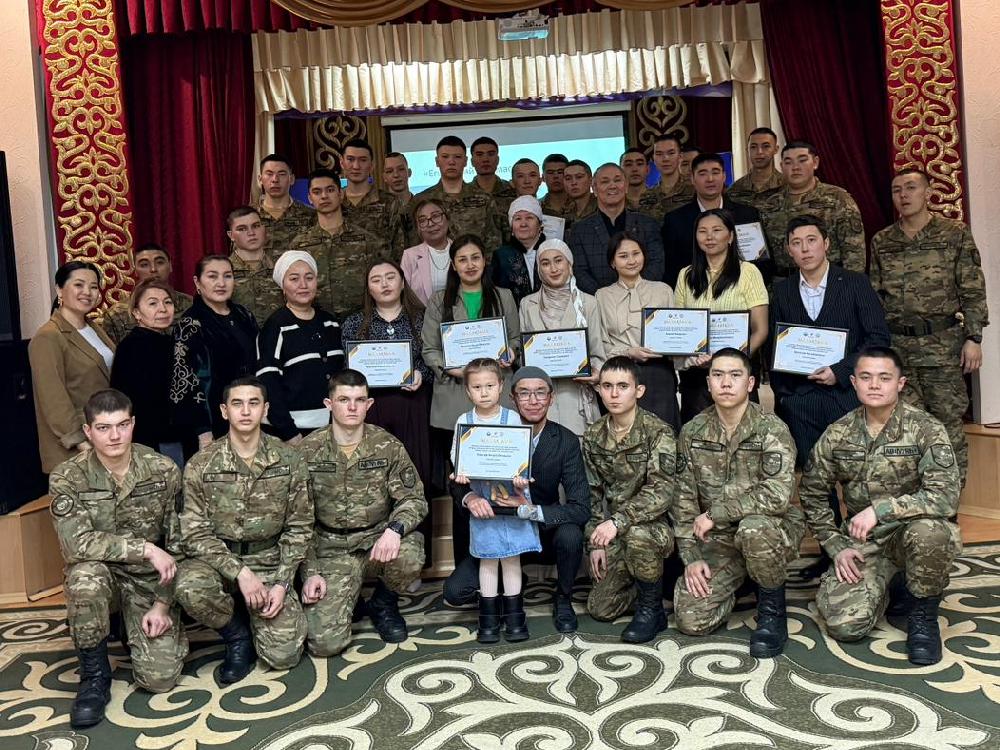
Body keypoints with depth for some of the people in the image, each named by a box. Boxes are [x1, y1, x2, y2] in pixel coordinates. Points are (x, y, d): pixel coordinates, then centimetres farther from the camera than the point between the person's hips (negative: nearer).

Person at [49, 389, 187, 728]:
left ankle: (139, 626, 23)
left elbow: (178, 545, -5)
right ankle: (94, 676, -13)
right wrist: (145, 549, -30)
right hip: (102, 576, 0)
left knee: (159, 678, -13)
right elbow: (76, 544, -25)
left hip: (150, 582, 1)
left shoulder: (164, 471, -10)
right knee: (85, 577, -37)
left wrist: (163, 604, -9)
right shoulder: (67, 478, -13)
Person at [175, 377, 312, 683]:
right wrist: (239, 572, -21)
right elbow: (194, 534, -9)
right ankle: (237, 634, -2)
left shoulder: (290, 460, -4)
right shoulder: (200, 465, -7)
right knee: (190, 587, -35)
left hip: (270, 561, 0)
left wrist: (282, 582, -10)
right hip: (219, 558, 0)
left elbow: (298, 528, 0)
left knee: (283, 655, -13)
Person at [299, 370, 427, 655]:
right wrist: (311, 572, -7)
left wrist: (395, 528, -25)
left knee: (410, 554, -34)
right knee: (325, 641, -18)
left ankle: (383, 603, 2)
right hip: (331, 548, -1)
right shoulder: (308, 451, -4)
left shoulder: (387, 446, -3)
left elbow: (414, 500, -3)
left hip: (377, 540, 1)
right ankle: (342, 597, 20)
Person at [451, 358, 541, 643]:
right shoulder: (464, 421, 2)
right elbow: (456, 454, 3)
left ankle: (514, 615, 20)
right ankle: (489, 617, 20)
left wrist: (521, 477, -24)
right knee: (487, 557, 10)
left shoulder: (512, 418, -3)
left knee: (511, 555, 7)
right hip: (481, 497, 1)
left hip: (511, 494, -1)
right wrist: (460, 473, -17)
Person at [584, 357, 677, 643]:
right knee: (600, 608, -2)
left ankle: (651, 609, -11)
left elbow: (662, 491, -25)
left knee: (636, 535, -39)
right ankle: (652, 579, 28)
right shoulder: (593, 436, 2)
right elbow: (594, 493, 7)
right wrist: (596, 542, 1)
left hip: (655, 524, -5)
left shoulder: (658, 432, -15)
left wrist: (618, 521, -35)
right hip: (614, 533, 5)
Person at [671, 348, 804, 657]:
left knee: (752, 530, -39)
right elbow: (684, 499, 1)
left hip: (773, 529, -3)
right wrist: (691, 557, -7)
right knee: (691, 619, -12)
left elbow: (777, 496, -28)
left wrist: (715, 513, -22)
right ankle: (736, 581, 21)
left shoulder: (772, 430, -14)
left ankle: (772, 609, -10)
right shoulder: (692, 432, -1)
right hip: (718, 539, 4)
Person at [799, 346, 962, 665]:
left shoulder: (926, 429, -13)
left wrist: (880, 509, -31)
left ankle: (923, 613, -8)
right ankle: (881, 587, 18)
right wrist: (836, 546, -3)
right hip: (861, 541, 2)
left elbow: (945, 498, -25)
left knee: (928, 531, -38)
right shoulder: (838, 433, -4)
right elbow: (812, 494, 5)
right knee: (844, 624, -18)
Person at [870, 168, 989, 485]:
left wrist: (973, 338, -7)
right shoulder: (881, 242, 9)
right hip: (896, 346, 2)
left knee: (948, 420, 3)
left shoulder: (956, 234, 1)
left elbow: (973, 292, 0)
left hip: (943, 344, -2)